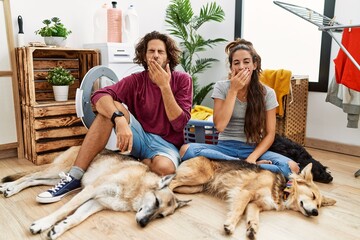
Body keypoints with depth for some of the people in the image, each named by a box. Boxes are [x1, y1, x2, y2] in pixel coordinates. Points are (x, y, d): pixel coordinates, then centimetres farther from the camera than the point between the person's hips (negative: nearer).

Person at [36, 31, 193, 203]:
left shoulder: (182, 80, -4)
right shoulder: (136, 80, -1)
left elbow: (179, 124, -13)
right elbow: (99, 96, -18)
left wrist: (164, 86, -21)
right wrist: (120, 119, -37)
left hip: (166, 144, -2)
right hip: (140, 137, 2)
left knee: (164, 167, -38)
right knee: (111, 107, -23)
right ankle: (74, 177, -22)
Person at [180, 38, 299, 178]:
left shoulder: (267, 93, 0)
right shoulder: (221, 87, -1)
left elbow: (270, 134, -1)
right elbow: (219, 126, -12)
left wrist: (252, 158, -19)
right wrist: (234, 90, -14)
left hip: (253, 149, -1)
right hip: (226, 148, 1)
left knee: (291, 167, -27)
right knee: (186, 150, -29)